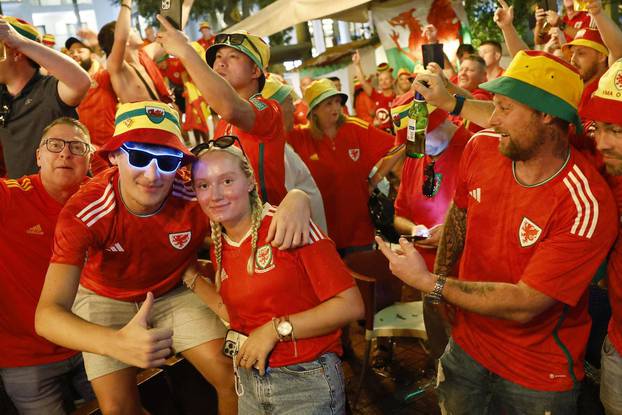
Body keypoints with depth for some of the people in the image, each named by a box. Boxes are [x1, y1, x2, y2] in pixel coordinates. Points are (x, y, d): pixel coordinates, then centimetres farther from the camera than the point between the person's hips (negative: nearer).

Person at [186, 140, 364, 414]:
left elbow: (350, 306, -19)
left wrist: (275, 329, -18)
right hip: (249, 381, 6)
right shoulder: (218, 248, 2)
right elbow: (235, 313, 9)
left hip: (307, 380, -6)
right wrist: (189, 276, 7)